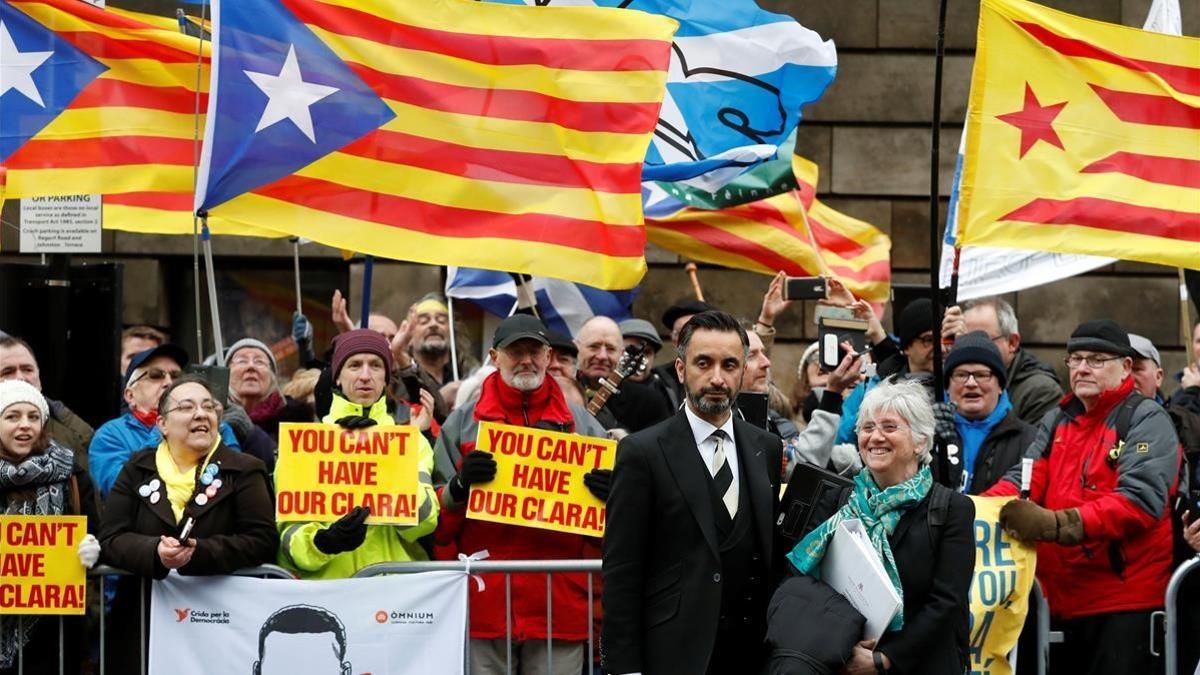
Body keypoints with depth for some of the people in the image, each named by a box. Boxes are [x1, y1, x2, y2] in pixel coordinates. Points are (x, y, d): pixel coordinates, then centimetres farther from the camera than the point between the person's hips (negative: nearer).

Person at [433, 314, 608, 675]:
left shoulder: (580, 423, 12)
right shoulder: (462, 423, 8)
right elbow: (440, 518, 6)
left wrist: (610, 495, -7)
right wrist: (460, 487, -15)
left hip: (560, 602, 1)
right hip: (484, 601, -1)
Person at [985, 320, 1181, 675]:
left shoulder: (1147, 420, -3)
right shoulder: (1056, 422, 18)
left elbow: (1140, 501, -18)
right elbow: (1022, 480, 6)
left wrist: (1054, 524, -28)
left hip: (1125, 605, -6)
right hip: (1061, 601, 6)